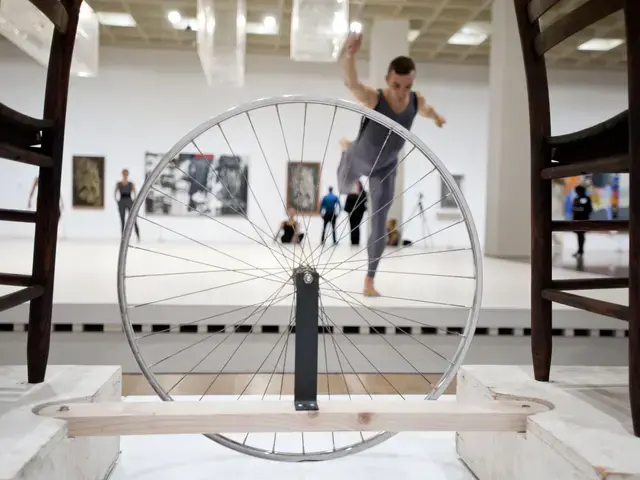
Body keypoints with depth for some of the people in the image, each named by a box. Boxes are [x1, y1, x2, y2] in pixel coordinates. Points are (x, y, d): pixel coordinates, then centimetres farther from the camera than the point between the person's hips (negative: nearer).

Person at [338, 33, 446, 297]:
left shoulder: (416, 100, -26)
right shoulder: (373, 97, -40)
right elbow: (351, 83, -64)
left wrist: (437, 118, 27)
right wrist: (349, 54, -86)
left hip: (385, 168, 1)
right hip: (358, 159, -1)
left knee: (379, 227, -4)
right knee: (343, 188, 35)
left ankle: (369, 280, 15)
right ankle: (346, 148, 69)